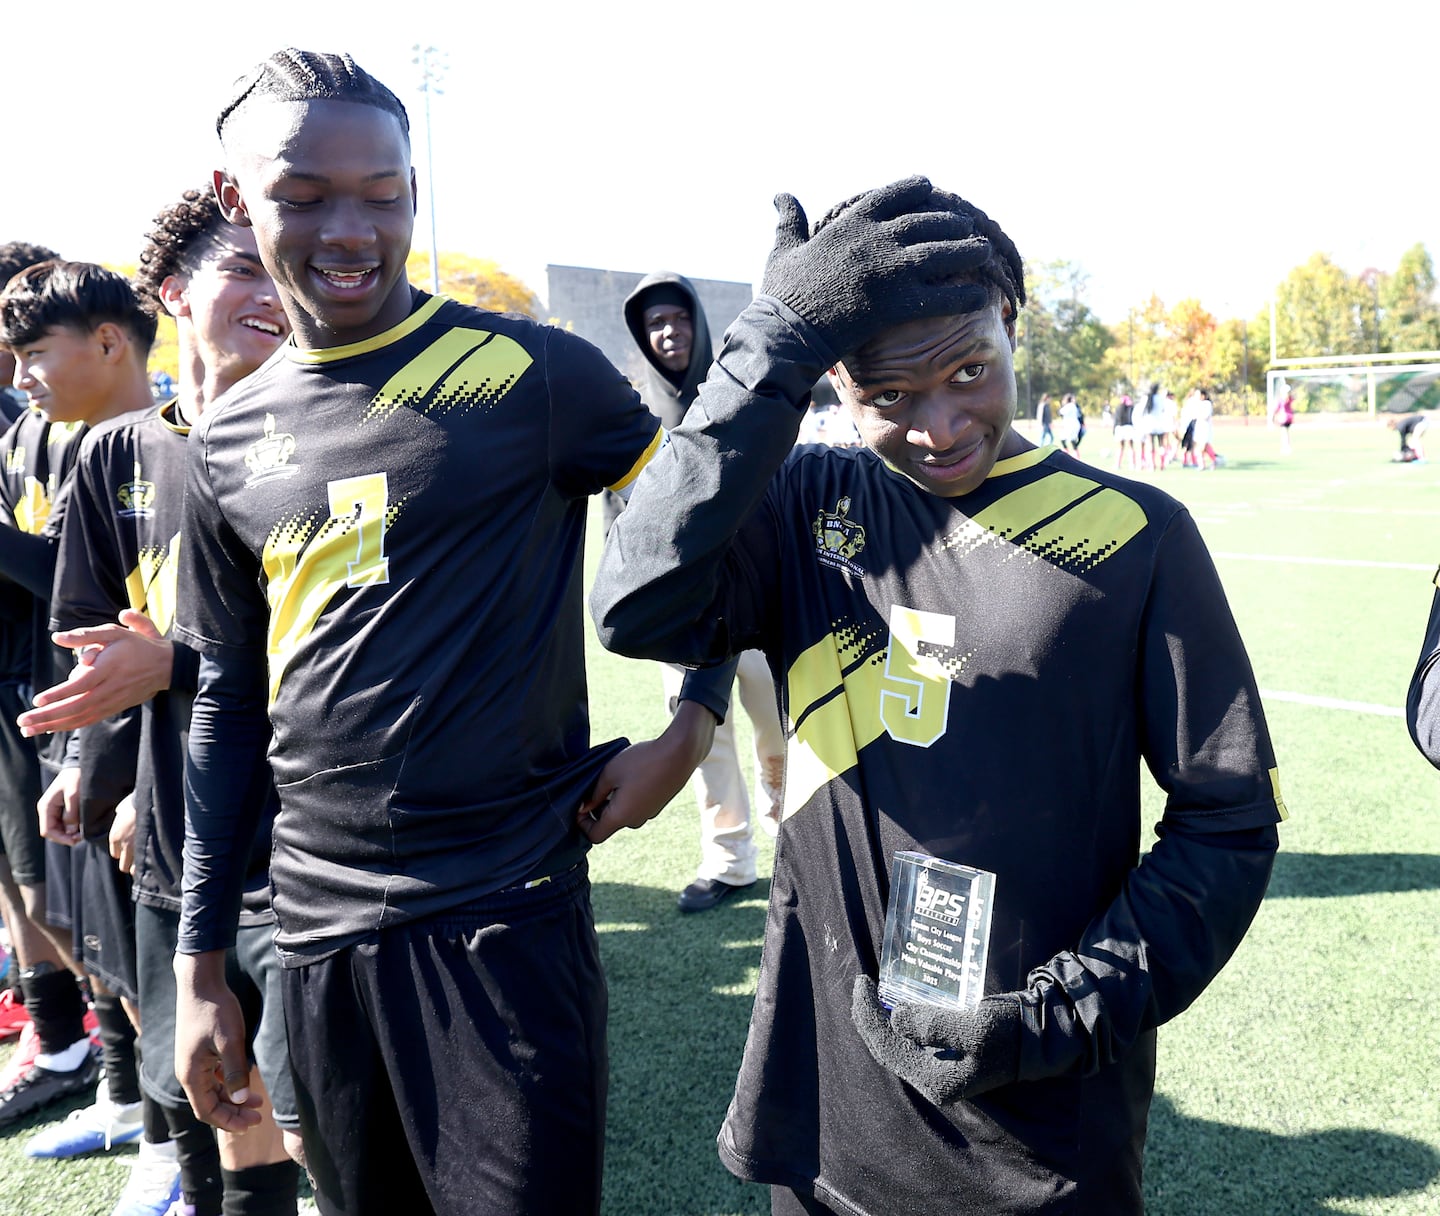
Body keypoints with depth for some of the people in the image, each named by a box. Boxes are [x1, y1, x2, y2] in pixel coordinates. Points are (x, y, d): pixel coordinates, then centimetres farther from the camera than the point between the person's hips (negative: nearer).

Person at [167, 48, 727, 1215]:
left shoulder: (534, 373, -8)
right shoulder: (228, 444, 6)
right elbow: (230, 703, 11)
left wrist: (690, 727, -9)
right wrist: (201, 964, 12)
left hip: (507, 913, -4)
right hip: (318, 920, 5)